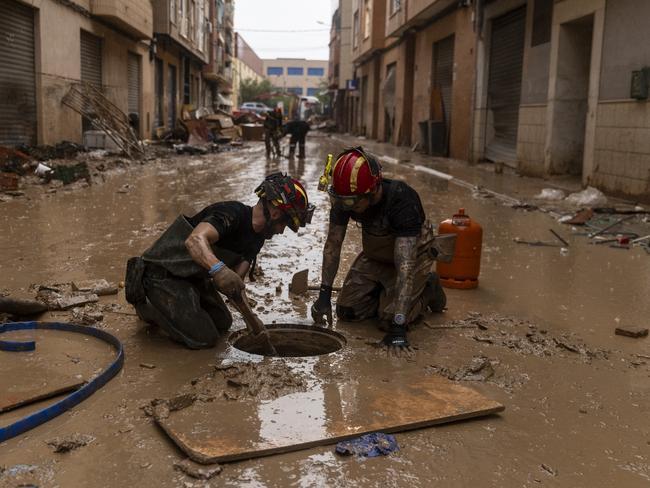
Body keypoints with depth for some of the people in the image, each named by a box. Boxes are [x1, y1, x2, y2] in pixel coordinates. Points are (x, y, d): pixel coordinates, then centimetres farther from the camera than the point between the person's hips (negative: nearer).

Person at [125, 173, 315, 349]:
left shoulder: (256, 239, 3)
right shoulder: (232, 213, -26)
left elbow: (235, 282, -4)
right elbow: (194, 240, -44)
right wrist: (218, 269, -62)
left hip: (192, 276, 10)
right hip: (163, 274, -10)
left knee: (222, 323, 20)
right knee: (203, 338, -12)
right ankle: (145, 305, 3)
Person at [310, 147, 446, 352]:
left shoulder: (402, 201, -39)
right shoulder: (343, 197, -23)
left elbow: (405, 265, -42)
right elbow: (333, 244, -11)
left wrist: (398, 326, -44)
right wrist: (324, 294, -16)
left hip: (412, 253, -5)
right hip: (374, 255, 5)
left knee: (390, 315, -19)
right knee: (347, 311, -2)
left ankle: (428, 288, 9)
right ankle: (384, 290, 24)